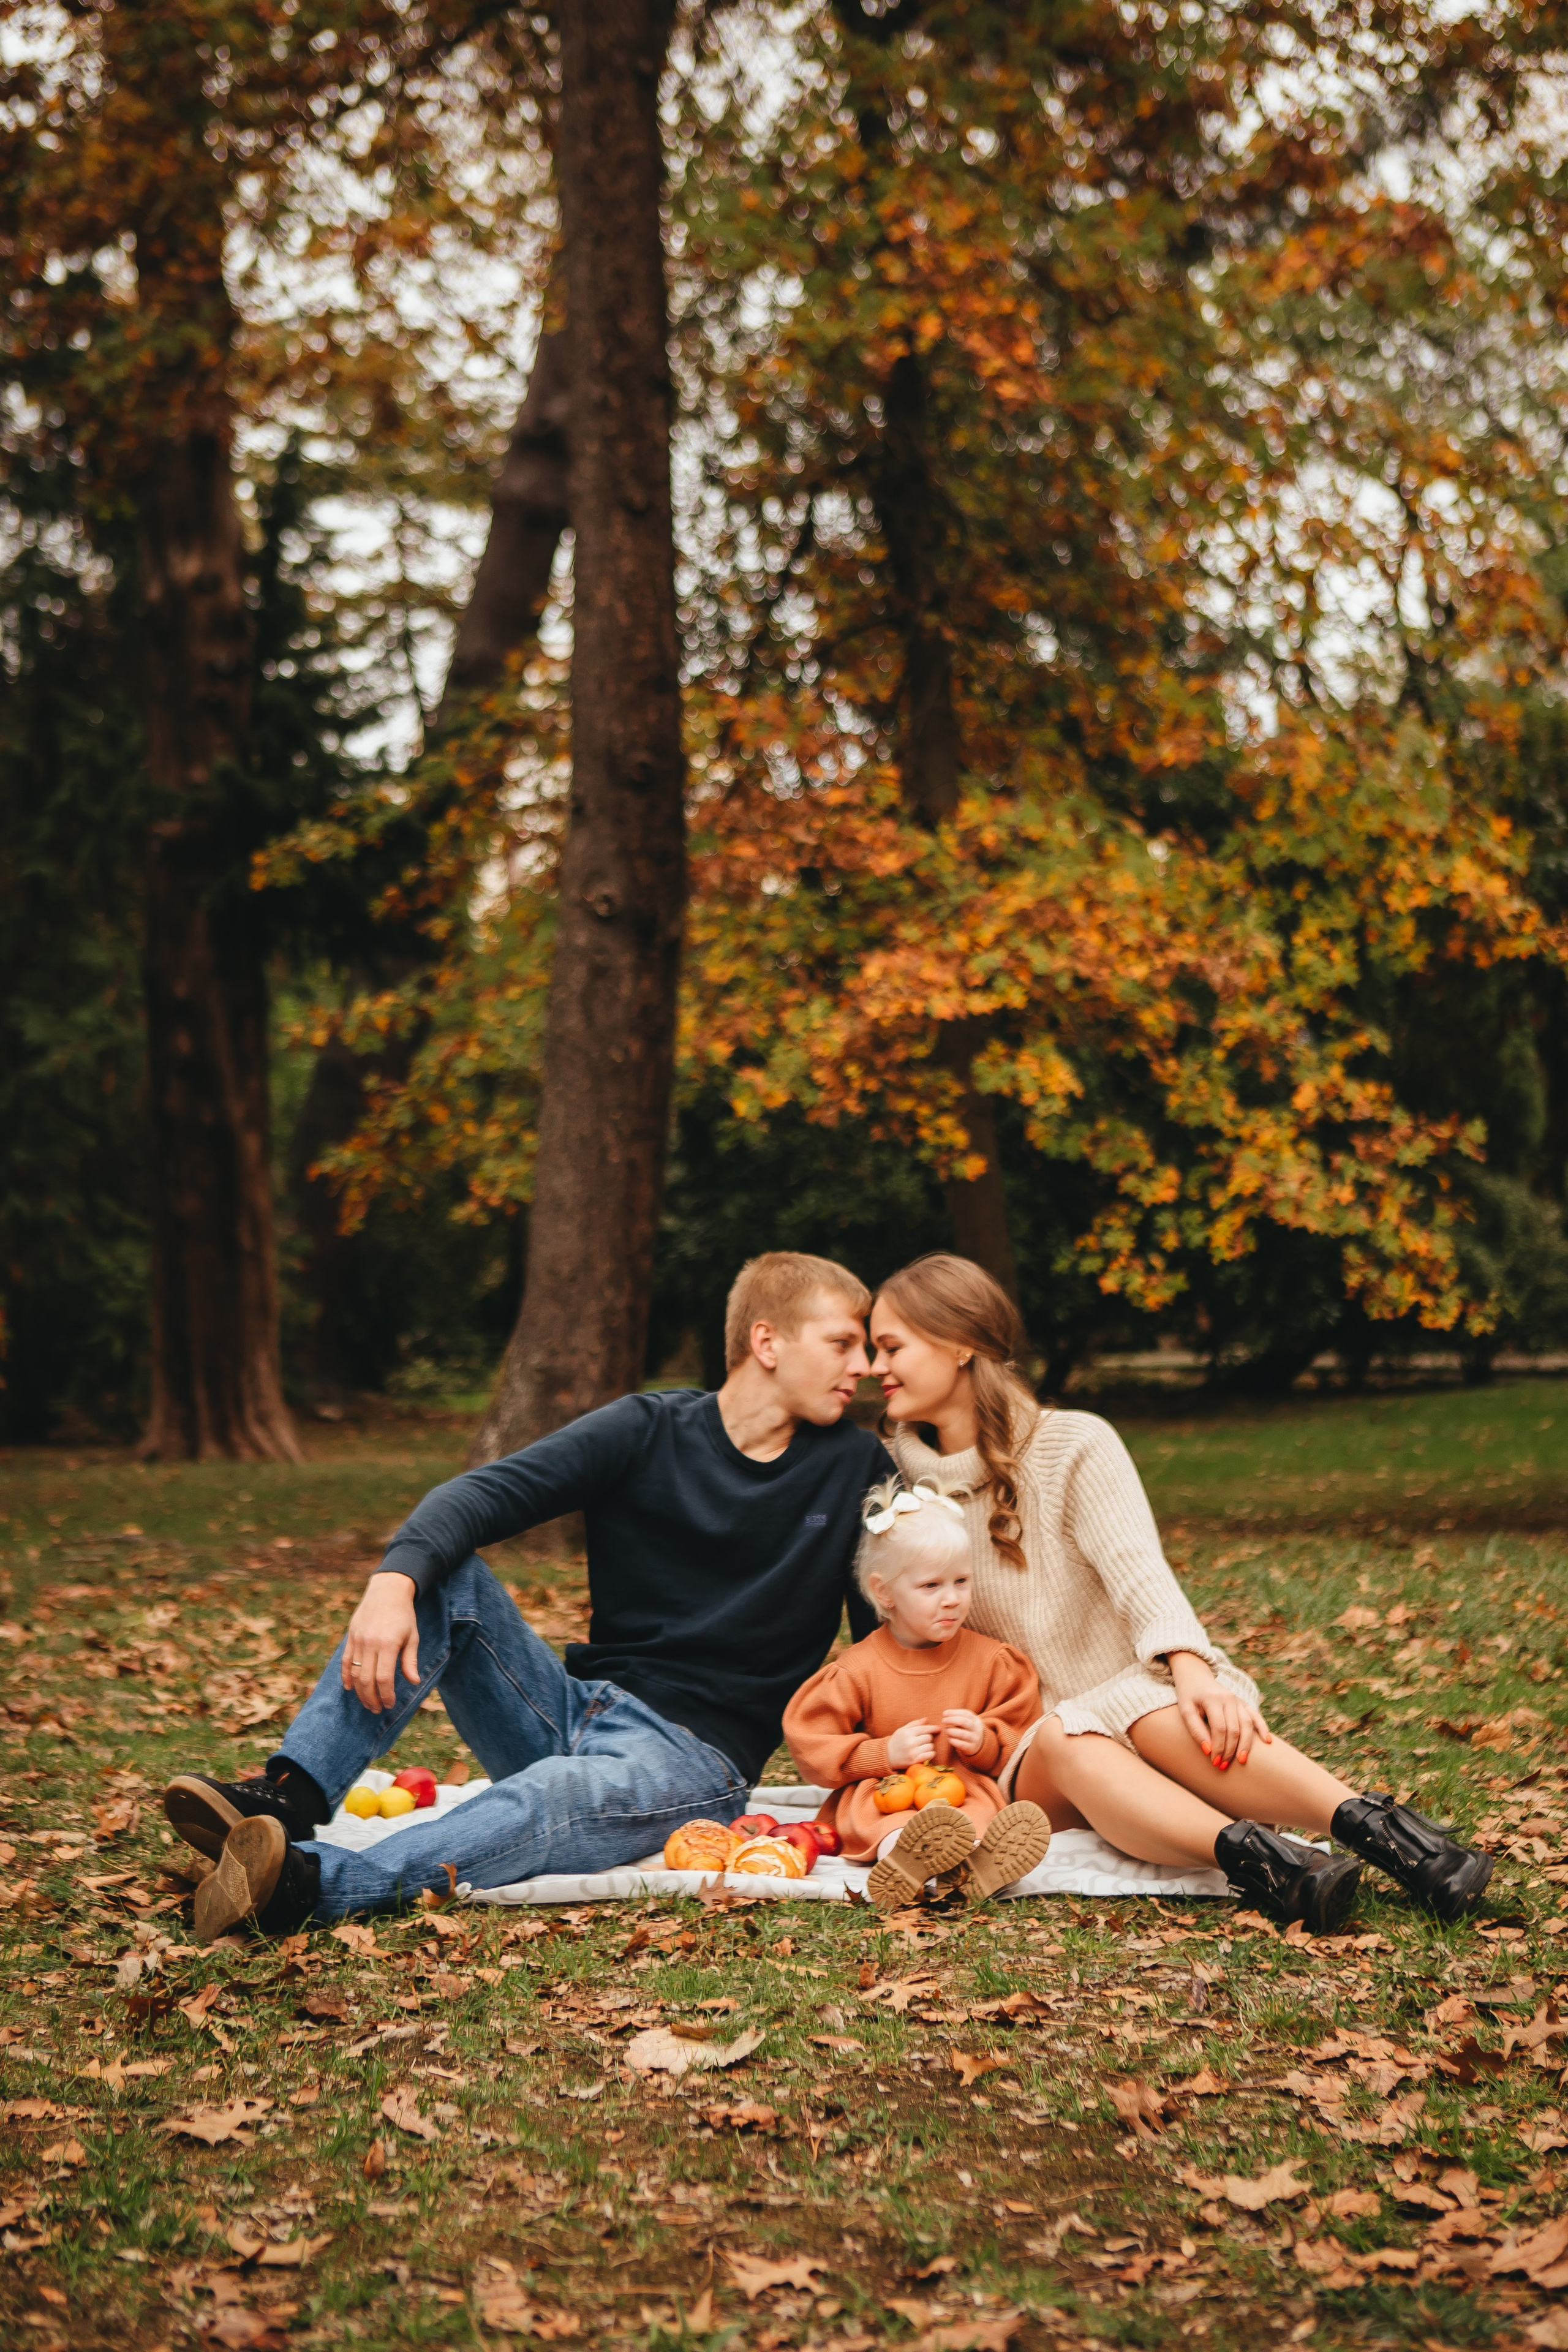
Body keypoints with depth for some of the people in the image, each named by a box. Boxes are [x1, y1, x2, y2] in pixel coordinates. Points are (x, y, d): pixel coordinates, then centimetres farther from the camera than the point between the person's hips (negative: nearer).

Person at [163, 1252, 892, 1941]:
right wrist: (395, 1579, -33)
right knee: (440, 1576, -17)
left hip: (692, 1758, -3)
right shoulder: (648, 1430, 1)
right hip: (581, 1710, 3)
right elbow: (480, 1496, -13)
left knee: (559, 1796, -37)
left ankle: (304, 1882, -59)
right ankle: (291, 1798, -32)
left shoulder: (854, 1468, 3)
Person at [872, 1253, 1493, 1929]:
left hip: (1131, 1698, -1)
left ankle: (1371, 1826, -49)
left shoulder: (1073, 1444, 1)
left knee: (1153, 1710, -36)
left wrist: (1190, 1670, -33)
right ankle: (1247, 1856, -57)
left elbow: (1135, 1569, -15)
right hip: (1025, 1753, 1)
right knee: (1066, 1742, -34)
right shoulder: (904, 1481, 11)